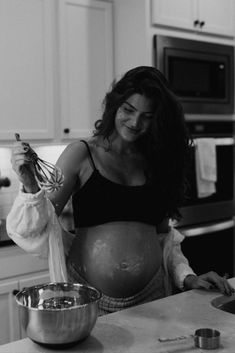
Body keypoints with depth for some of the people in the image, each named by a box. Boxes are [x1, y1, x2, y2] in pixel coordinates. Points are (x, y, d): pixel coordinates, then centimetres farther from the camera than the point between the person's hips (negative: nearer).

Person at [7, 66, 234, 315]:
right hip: (90, 298, -3)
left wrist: (187, 276, 4)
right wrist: (31, 188, -26)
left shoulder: (155, 161, 7)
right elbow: (37, 230, -9)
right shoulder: (81, 154, -5)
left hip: (151, 294, 4)